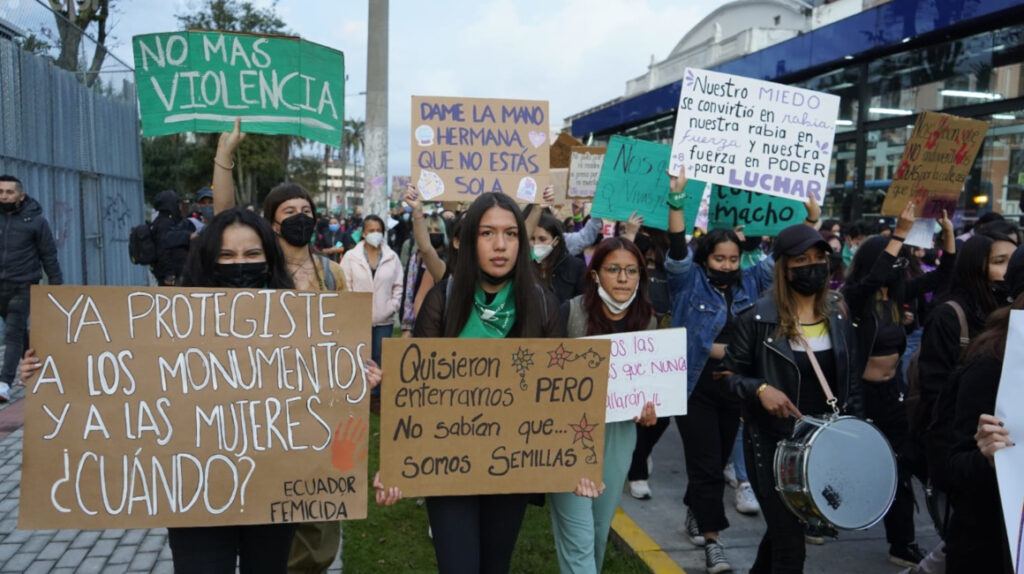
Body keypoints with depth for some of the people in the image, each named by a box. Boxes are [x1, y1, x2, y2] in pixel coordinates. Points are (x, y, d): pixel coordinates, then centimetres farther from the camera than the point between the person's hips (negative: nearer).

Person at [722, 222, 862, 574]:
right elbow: (730, 374, -7)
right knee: (791, 546, -2)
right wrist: (760, 389, -25)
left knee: (782, 529, 22)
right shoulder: (758, 318, -13)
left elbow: (850, 379, 10)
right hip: (772, 442, -5)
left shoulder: (838, 316, 2)